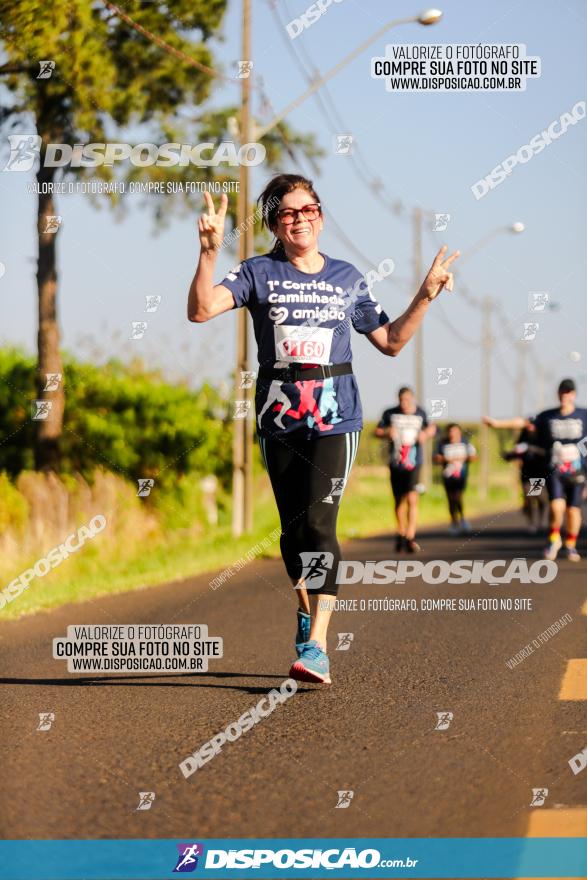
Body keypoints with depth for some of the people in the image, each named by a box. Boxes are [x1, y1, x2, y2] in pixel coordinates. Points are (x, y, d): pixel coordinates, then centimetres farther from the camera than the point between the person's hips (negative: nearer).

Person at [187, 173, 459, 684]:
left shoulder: (348, 279, 9)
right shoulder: (259, 274, 3)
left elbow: (391, 341, 16)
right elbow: (201, 310, -12)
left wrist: (426, 295, 6)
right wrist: (210, 251, -24)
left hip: (335, 417, -1)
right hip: (280, 419, 1)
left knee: (318, 523, -15)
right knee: (293, 528, 10)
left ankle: (316, 647, -19)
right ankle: (307, 615, 34)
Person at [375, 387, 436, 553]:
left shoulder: (420, 413, 2)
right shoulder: (390, 413, 2)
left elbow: (431, 427, 17)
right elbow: (377, 431, 7)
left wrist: (426, 433, -5)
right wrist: (387, 432, -14)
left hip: (413, 463, -2)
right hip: (395, 464, 2)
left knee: (412, 499, -17)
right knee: (399, 501, 12)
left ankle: (410, 538, -18)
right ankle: (401, 534, 33)